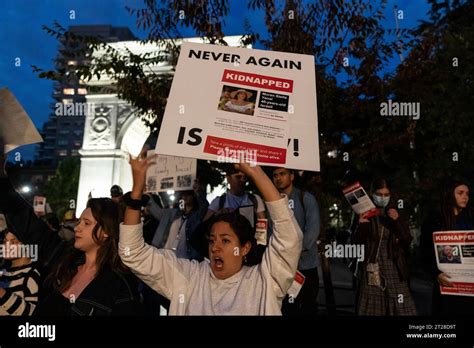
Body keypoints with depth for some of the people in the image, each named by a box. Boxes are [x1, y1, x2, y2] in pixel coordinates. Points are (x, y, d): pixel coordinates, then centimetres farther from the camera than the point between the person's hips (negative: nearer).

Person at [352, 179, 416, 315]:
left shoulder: (396, 214, 11)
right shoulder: (364, 215, 4)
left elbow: (408, 240, 3)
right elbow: (355, 243, 1)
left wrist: (398, 221, -10)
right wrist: (360, 226, -16)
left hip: (394, 269, 2)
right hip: (371, 270, -2)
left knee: (401, 309, -6)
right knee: (371, 309, -6)